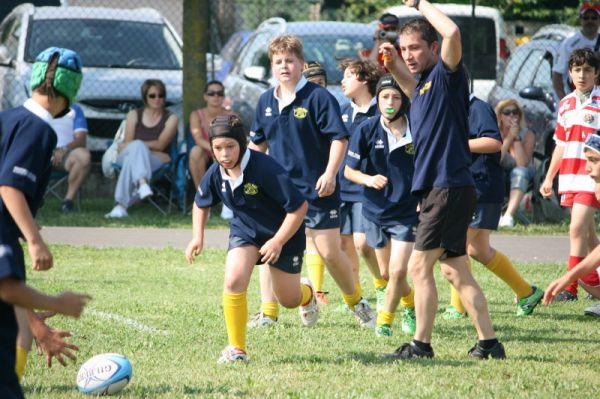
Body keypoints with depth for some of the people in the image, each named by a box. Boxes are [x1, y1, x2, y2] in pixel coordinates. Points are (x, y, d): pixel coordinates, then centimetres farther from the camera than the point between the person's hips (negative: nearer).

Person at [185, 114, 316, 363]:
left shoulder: (265, 169, -33)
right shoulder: (215, 174, -14)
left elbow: (299, 206, -27)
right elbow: (201, 203, 10)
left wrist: (278, 242, -25)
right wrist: (198, 236, -4)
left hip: (284, 234, -4)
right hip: (244, 230, 4)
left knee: (288, 300, 9)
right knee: (233, 282, -21)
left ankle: (306, 294, 50)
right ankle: (237, 349, -8)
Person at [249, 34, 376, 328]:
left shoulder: (319, 97, -9)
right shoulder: (266, 102, 9)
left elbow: (339, 138, -13)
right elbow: (258, 143, 22)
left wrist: (330, 174, -22)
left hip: (316, 190, -5)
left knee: (330, 253, -3)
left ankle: (356, 303, 19)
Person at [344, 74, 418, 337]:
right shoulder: (367, 130, -8)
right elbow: (349, 170, -2)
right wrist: (368, 179, -21)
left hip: (407, 210, -2)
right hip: (375, 209, 2)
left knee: (398, 271, -13)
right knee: (386, 273, 13)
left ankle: (384, 321, 6)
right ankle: (410, 305, 41)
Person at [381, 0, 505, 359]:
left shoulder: (447, 75, -9)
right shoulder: (424, 82, 16)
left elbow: (452, 32, -27)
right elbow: (413, 89, 41)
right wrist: (393, 64, 20)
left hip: (450, 188, -10)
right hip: (437, 189, 10)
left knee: (420, 266, -8)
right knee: (455, 269, 11)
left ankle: (421, 345, -4)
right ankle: (489, 343, 13)